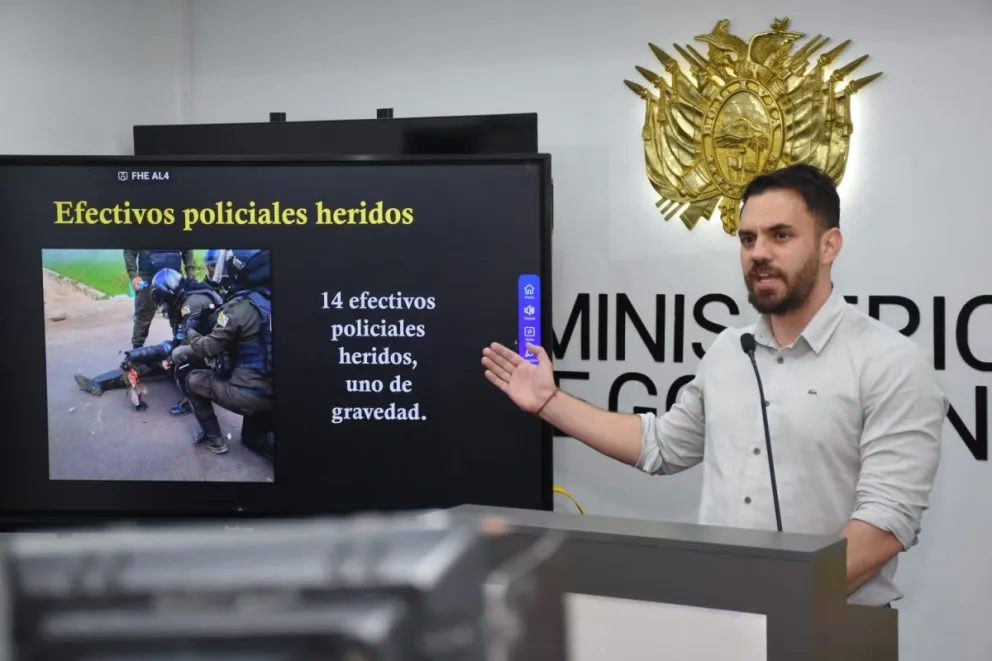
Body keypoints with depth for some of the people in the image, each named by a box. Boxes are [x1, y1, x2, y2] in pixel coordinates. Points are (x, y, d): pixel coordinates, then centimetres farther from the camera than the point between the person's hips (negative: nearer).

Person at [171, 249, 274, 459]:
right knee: (254, 438, 30)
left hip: (247, 395, -6)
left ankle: (213, 438, 19)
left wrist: (191, 335, 9)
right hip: (270, 394, 6)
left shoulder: (240, 307, -17)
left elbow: (210, 348, -11)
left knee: (191, 378, 17)